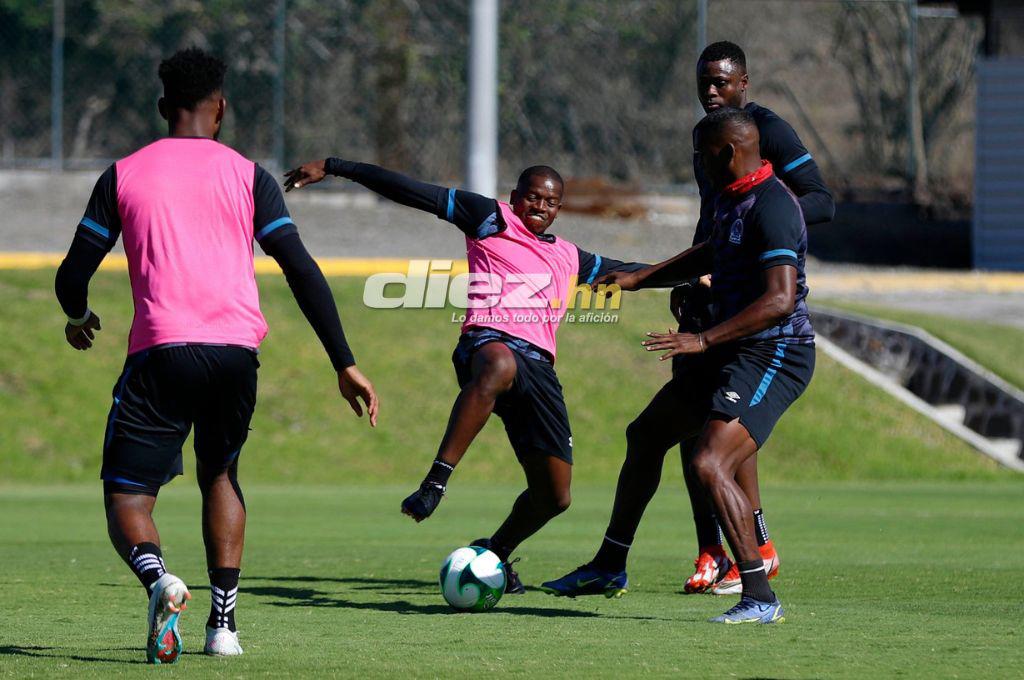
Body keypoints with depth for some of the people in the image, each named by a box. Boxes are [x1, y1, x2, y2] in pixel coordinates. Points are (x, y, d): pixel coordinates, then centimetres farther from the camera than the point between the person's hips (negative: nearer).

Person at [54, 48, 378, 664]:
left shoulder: (123, 175, 10)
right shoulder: (248, 176, 10)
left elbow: (73, 277, 10)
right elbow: (303, 272, 3)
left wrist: (79, 318, 33)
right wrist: (345, 364, 5)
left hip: (161, 351, -2)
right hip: (237, 350, 2)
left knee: (126, 497, 5)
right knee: (221, 474, 26)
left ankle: (158, 577, -28)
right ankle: (224, 622, 14)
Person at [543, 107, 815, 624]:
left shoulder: (771, 208, -21)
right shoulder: (731, 198, 11)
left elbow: (779, 300, -30)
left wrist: (704, 340, -32)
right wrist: (638, 279, 34)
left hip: (773, 354, -11)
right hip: (731, 351, 11)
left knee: (710, 465, -26)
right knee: (645, 436, 22)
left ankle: (760, 599, -20)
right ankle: (608, 567, 37)